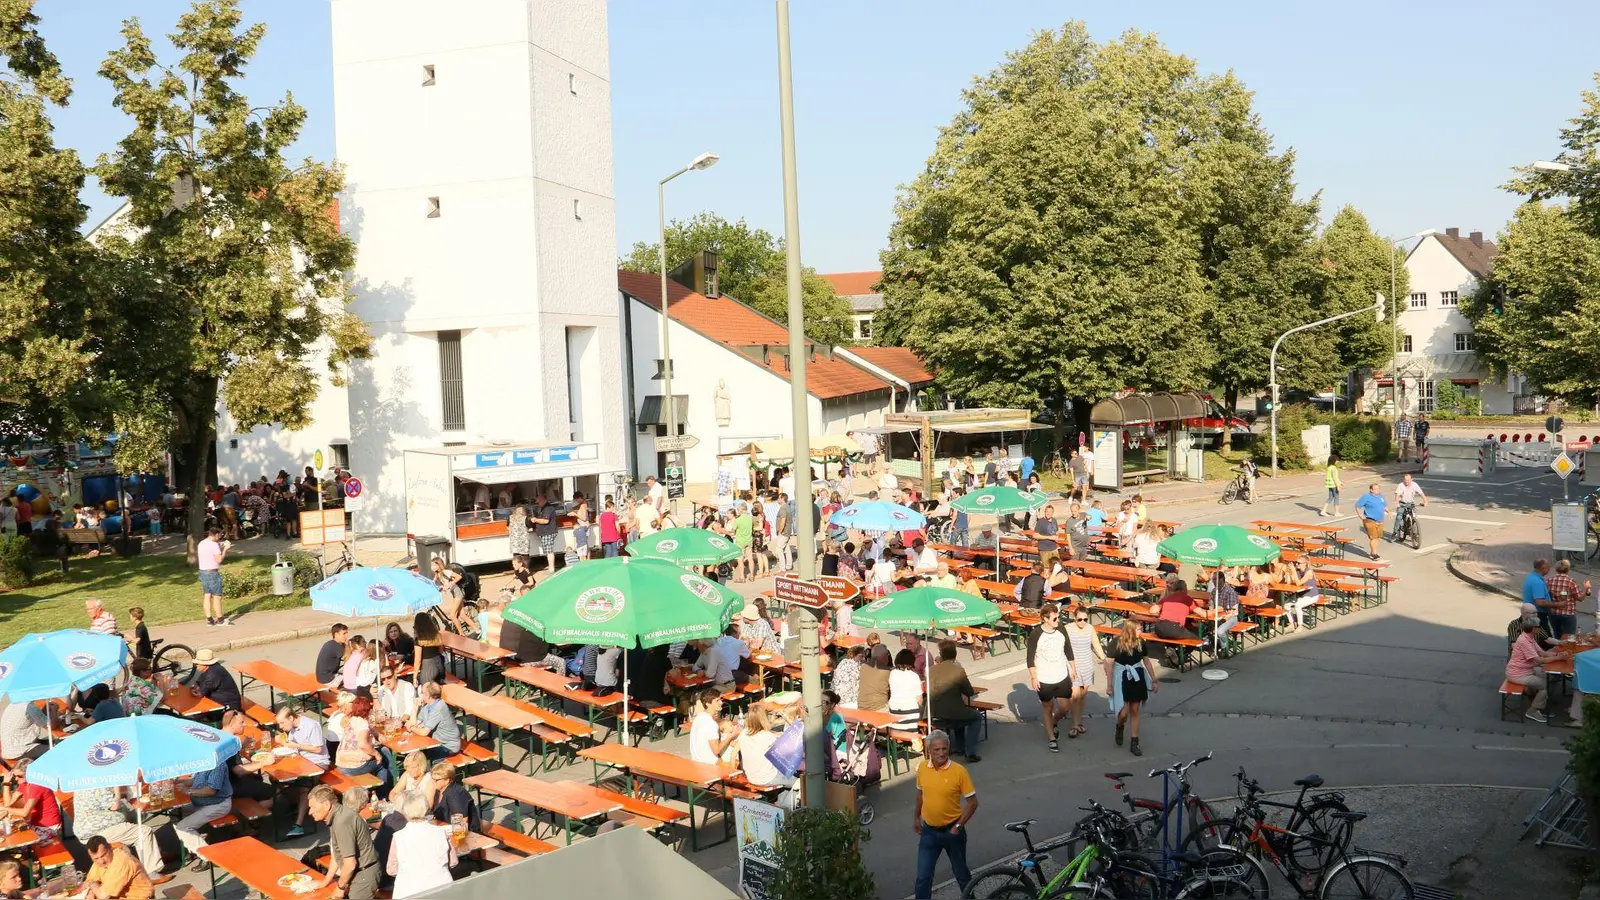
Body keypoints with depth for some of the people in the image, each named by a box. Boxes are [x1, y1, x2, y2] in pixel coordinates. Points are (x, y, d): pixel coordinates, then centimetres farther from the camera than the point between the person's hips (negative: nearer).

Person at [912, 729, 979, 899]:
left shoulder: (959, 771, -19)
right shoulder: (922, 767, -7)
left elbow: (973, 802, -12)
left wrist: (958, 826, -15)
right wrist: (916, 817, 16)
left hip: (952, 830, -2)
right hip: (928, 831, 2)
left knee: (960, 871, 18)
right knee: (923, 876, 3)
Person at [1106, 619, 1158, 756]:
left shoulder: (1140, 642, -4)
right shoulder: (1116, 643, -17)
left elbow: (1147, 661, 8)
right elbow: (1109, 664, -11)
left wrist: (1154, 680, 10)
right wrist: (1109, 685, -10)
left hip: (1137, 678, 4)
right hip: (1121, 679, -4)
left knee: (1135, 711, 8)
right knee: (1124, 712, -6)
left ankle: (1134, 743, 16)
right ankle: (1120, 728, 30)